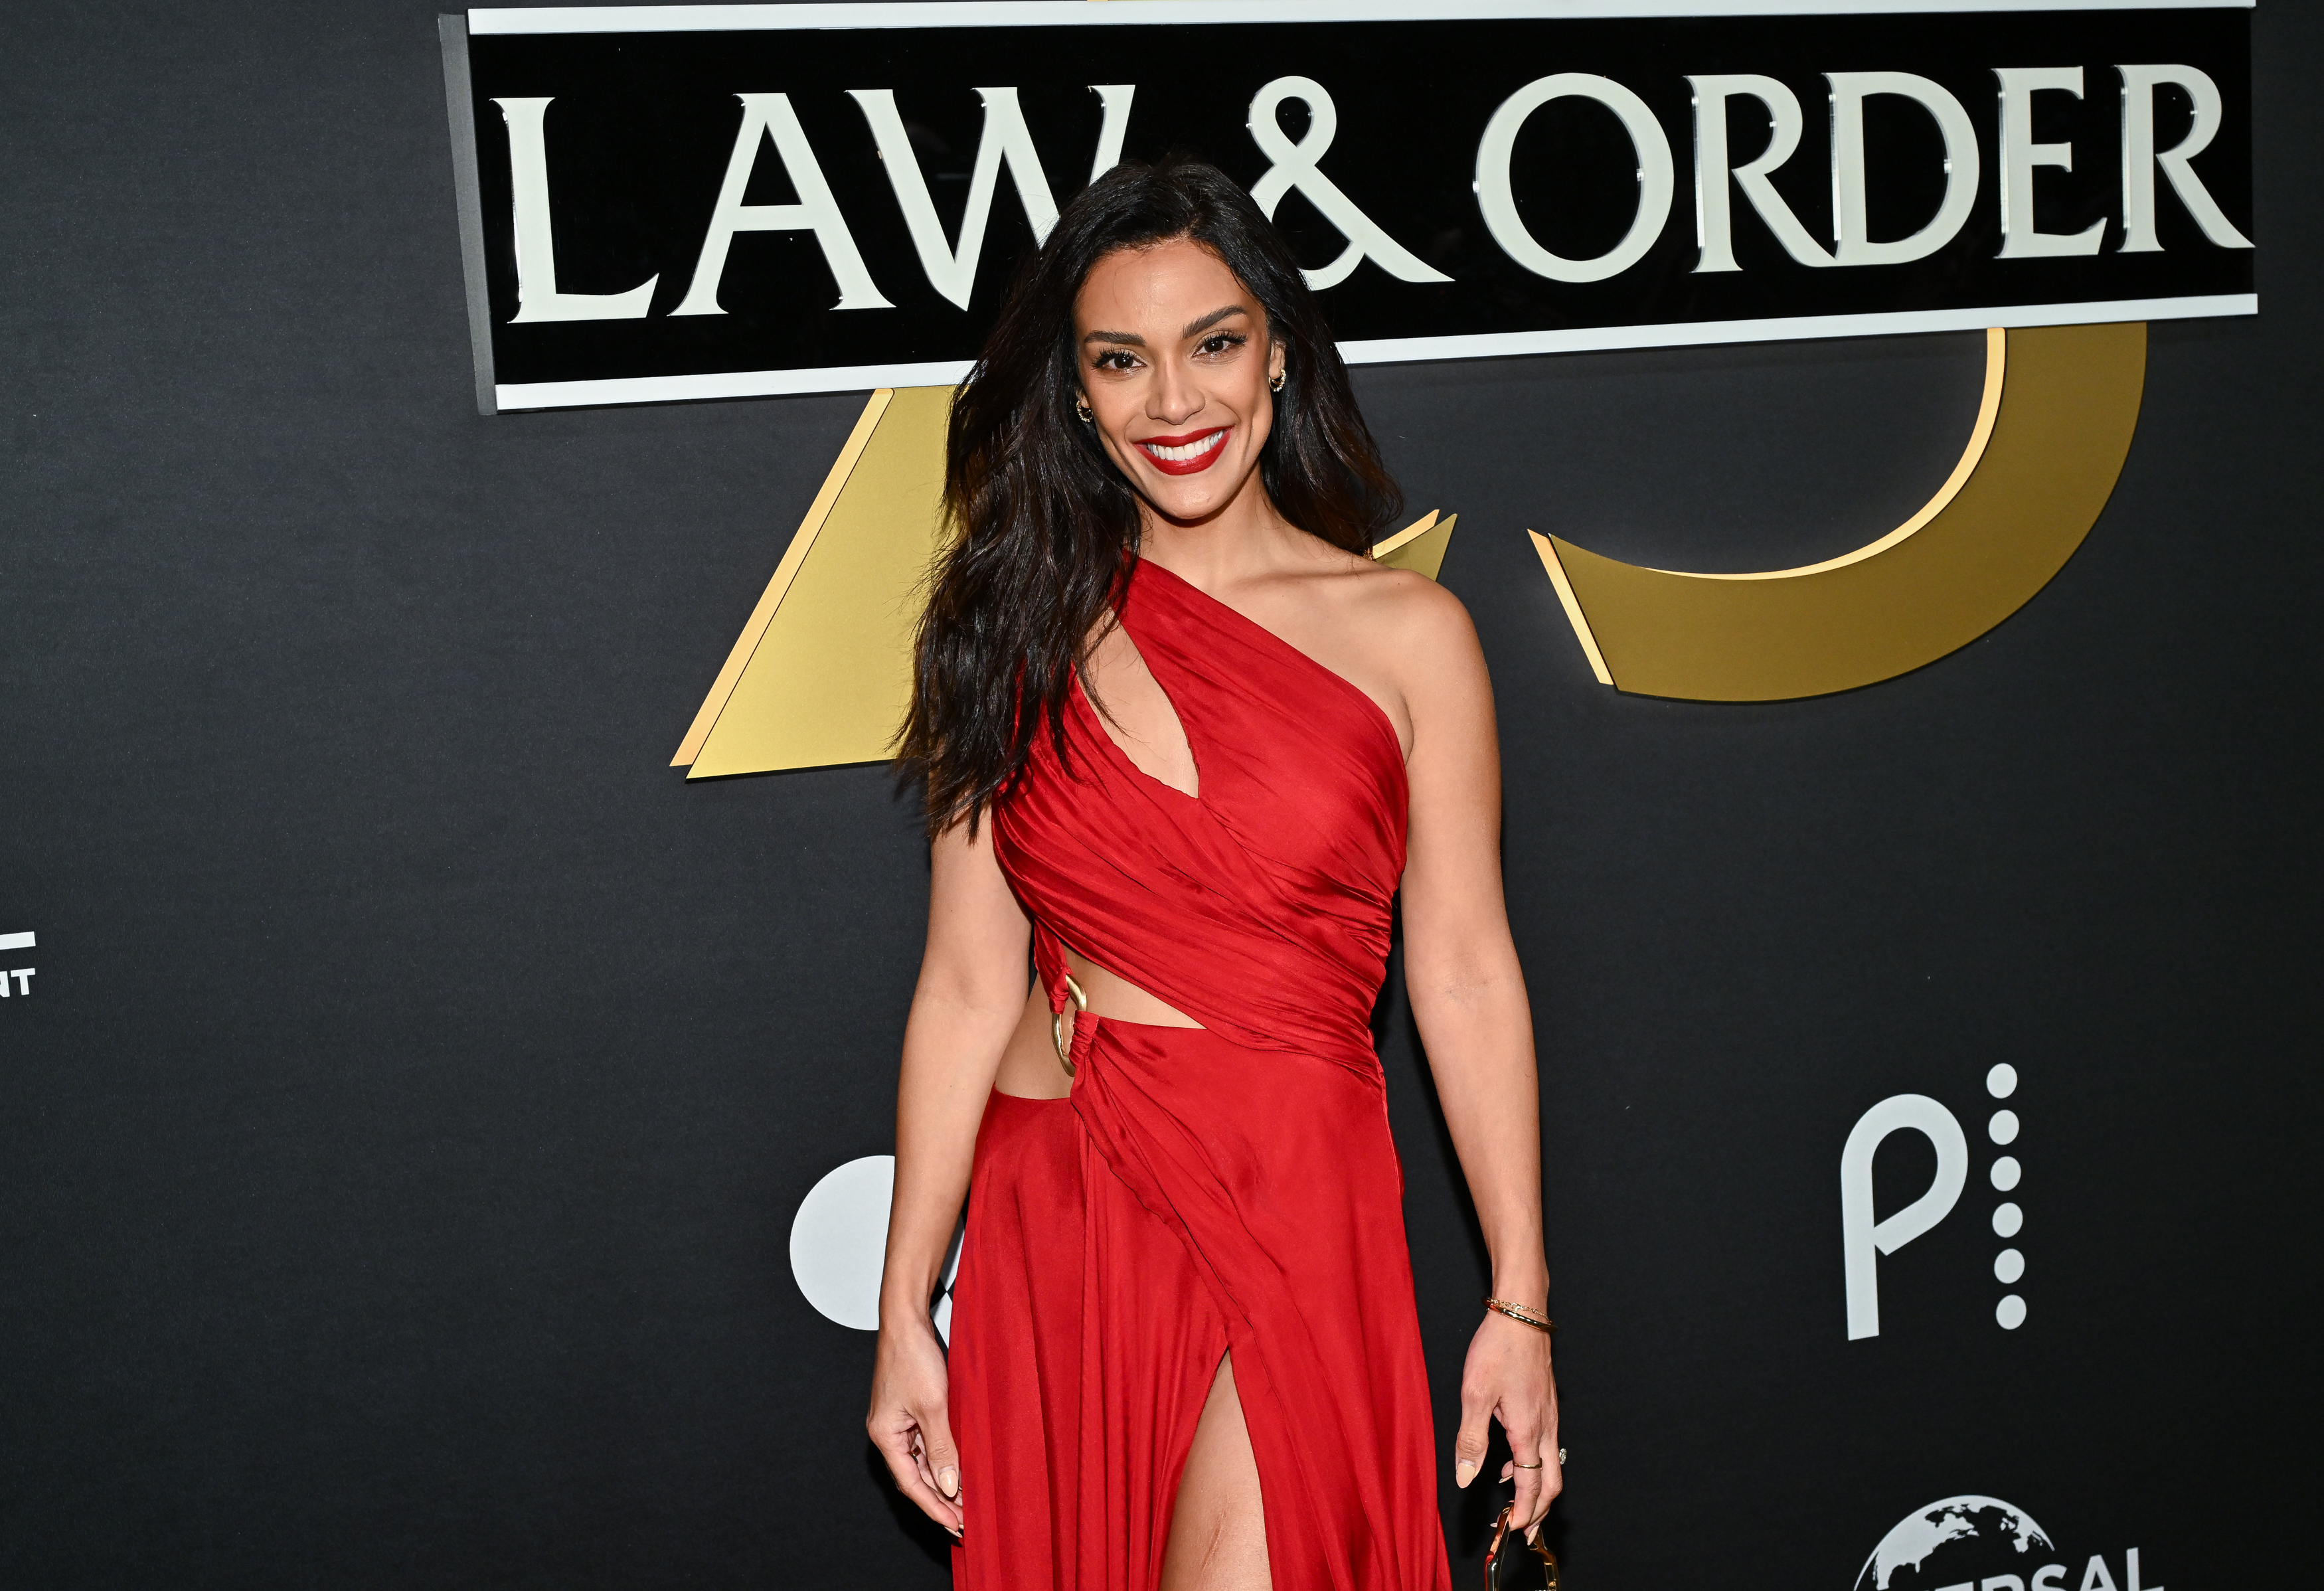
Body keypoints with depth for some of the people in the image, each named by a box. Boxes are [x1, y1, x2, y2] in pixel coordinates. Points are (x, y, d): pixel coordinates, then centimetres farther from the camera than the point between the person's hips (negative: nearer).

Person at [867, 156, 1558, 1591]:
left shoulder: (1405, 633, 0)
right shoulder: (1022, 629, 2)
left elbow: (1464, 975, 0)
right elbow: (970, 988, 1)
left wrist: (1519, 1302, -2)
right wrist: (905, 1314, 2)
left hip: (1292, 1214, -2)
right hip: (1048, 1215, 2)